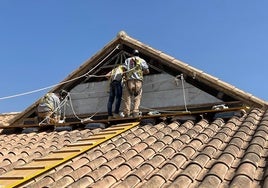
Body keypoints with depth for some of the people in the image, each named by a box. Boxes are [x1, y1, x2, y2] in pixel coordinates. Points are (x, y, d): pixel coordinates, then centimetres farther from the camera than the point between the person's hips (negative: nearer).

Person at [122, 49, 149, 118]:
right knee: (137, 98, 1)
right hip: (138, 80, 0)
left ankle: (127, 113, -10)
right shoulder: (142, 60, 18)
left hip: (129, 80, 0)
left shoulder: (128, 60, 18)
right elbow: (147, 71, 9)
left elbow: (124, 69, 5)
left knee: (127, 97, -1)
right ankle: (135, 112, -13)